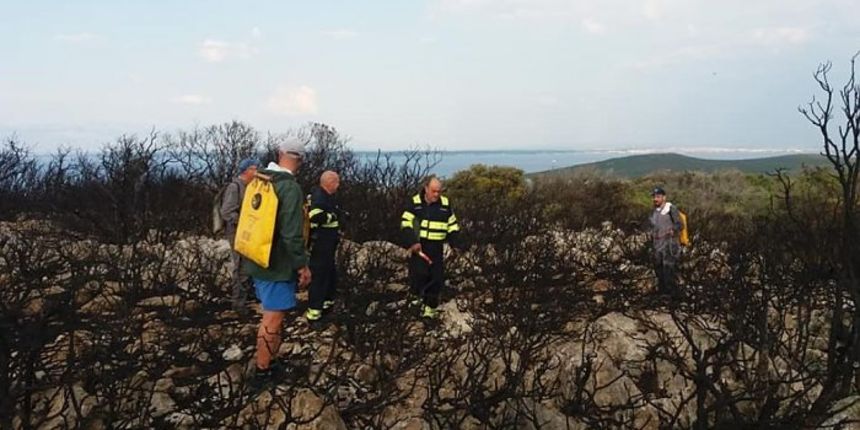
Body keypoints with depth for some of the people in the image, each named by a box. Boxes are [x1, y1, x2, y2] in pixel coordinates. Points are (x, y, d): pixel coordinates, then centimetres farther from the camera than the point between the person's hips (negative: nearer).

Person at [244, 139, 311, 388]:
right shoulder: (290, 187, -20)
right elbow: (291, 234, -24)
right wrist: (302, 265, -15)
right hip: (278, 264, -9)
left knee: (270, 315, 22)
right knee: (272, 319, 3)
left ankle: (269, 360, 34)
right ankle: (263, 371, 13)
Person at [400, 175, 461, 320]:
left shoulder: (445, 204, 5)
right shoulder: (415, 203, -3)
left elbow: (453, 226, 14)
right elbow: (405, 224, -7)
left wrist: (452, 243, 4)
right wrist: (412, 242, -17)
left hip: (437, 248, 3)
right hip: (418, 246, -2)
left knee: (437, 277, 0)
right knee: (419, 273, -14)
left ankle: (430, 306, 14)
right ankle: (418, 296, 14)